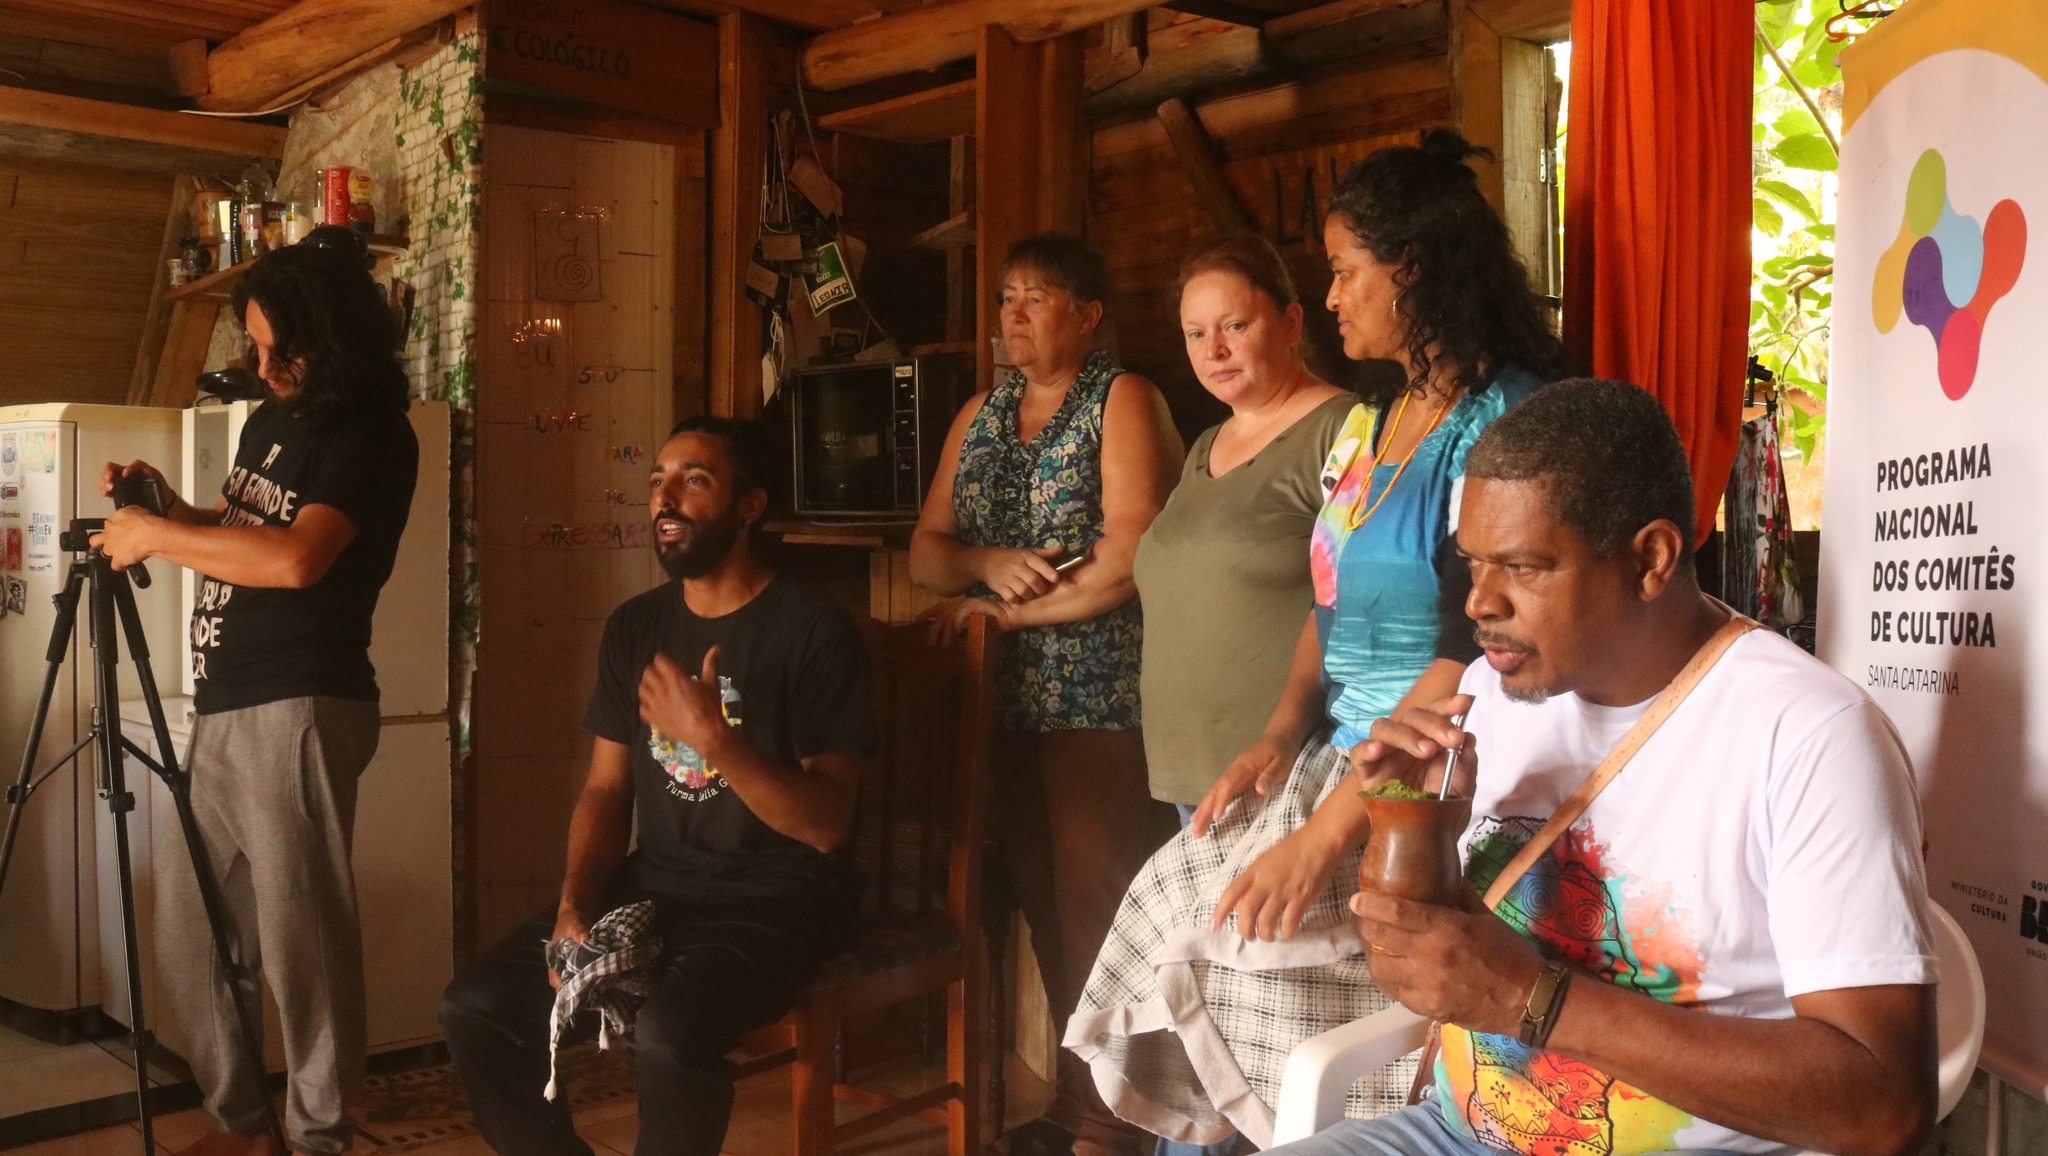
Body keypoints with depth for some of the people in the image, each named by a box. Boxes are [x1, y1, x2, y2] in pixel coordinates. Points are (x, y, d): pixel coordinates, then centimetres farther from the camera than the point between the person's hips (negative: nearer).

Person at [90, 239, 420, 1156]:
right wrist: (167, 508, 10)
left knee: (299, 934, -4)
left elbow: (295, 557, -25)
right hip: (223, 706, 9)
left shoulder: (371, 437, -10)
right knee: (188, 930, 12)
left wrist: (157, 537, -14)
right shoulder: (269, 419, 16)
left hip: (298, 710, -9)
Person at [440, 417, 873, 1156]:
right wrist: (574, 906, -7)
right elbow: (607, 789, 10)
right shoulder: (633, 626, 9)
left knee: (667, 1034, -32)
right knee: (474, 1008, -10)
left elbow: (825, 825, -16)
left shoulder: (814, 631, -11)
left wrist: (713, 738, -28)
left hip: (775, 898, -6)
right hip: (652, 883, 6)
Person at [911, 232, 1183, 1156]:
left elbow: (1128, 557, -16)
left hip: (1102, 698, -6)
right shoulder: (980, 415, 16)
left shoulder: (1122, 401, -4)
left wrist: (1000, 611, -8)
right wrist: (988, 563, -11)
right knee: (1042, 903, 11)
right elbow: (926, 553, 12)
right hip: (1010, 701, 6)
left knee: (1094, 910, -3)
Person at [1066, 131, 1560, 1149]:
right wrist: (1278, 738, 2)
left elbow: (1472, 656, -22)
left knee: (1255, 936, -18)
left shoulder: (1501, 424, -15)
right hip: (1338, 757, 8)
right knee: (1174, 900, -4)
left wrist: (1326, 831, -23)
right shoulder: (1368, 423, 13)